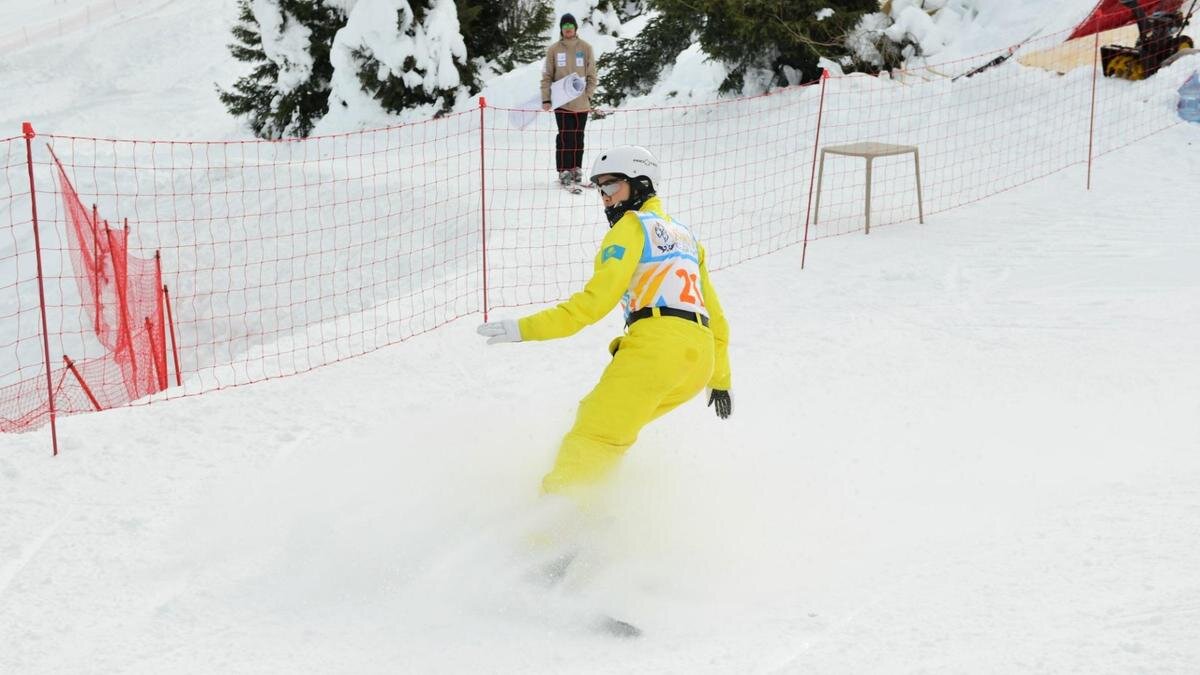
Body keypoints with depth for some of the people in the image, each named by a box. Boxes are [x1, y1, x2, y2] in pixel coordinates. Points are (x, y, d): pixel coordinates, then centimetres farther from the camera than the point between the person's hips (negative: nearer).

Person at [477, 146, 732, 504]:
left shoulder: (632, 226, 8)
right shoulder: (685, 235, 32)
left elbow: (595, 301, -5)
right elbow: (715, 315, 34)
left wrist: (524, 328, -6)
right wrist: (720, 378, 41)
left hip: (657, 343, -8)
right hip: (700, 360, 8)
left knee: (594, 433, -13)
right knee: (609, 421, 17)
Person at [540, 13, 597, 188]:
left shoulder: (585, 48, 4)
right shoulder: (554, 50, 3)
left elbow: (591, 75, 7)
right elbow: (547, 76, 4)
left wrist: (588, 95, -2)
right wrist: (546, 99, -3)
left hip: (581, 102, 1)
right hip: (562, 102, -1)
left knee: (578, 137, 6)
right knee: (565, 136, -7)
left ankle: (576, 169, 14)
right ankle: (564, 171, -4)